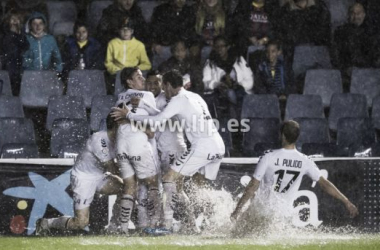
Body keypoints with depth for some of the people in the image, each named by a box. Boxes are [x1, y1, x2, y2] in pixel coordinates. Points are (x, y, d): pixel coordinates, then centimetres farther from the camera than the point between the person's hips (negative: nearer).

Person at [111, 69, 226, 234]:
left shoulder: (178, 100, -4)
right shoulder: (195, 97, 22)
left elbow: (157, 120, -10)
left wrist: (128, 115, -2)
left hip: (202, 147, -9)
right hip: (219, 146, 9)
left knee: (169, 179, -4)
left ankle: (167, 225, -12)